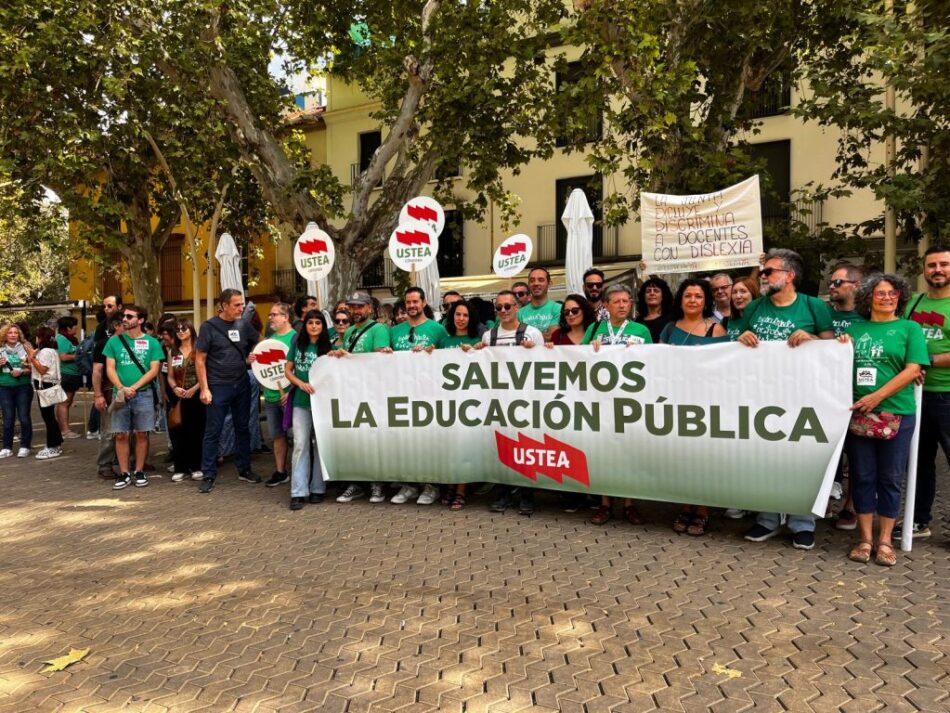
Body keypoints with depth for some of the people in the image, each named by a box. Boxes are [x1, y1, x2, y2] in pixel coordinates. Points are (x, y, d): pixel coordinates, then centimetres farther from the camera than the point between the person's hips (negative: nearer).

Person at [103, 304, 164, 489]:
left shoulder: (152, 342, 1)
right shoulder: (114, 341, 7)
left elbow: (154, 370, -4)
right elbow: (110, 368, 3)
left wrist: (134, 387, -14)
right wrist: (122, 388, -13)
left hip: (144, 394, -2)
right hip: (120, 394, 2)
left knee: (141, 434, 4)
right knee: (121, 435, 3)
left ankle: (139, 472, 14)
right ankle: (124, 473, 12)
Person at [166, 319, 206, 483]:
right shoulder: (172, 352, 13)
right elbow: (170, 376, 12)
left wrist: (194, 389, -15)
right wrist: (175, 388, -8)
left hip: (196, 395, -3)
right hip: (178, 397, 3)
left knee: (196, 431, 2)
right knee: (178, 432, 0)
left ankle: (196, 467, 12)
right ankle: (181, 468, 9)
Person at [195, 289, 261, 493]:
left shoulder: (244, 325, 4)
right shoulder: (209, 327, -7)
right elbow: (200, 359, -7)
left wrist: (251, 357, 2)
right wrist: (204, 388, -12)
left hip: (242, 385, 4)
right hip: (218, 387, -4)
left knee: (242, 428, 12)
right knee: (213, 432, 1)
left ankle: (244, 469, 24)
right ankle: (208, 476, 9)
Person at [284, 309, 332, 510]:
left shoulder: (327, 346, 1)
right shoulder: (298, 344, 6)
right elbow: (287, 370, 6)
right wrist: (301, 383, -9)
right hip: (301, 401, 1)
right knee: (300, 444, -4)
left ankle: (318, 489, 17)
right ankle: (299, 492, -1)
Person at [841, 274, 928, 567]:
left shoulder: (910, 328, 4)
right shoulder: (855, 328, 12)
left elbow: (913, 370, -6)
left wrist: (877, 397, -15)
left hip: (896, 414, -2)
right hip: (858, 414, 2)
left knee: (890, 478, 5)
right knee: (862, 477, 6)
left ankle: (885, 541, 16)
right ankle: (865, 539, 15)